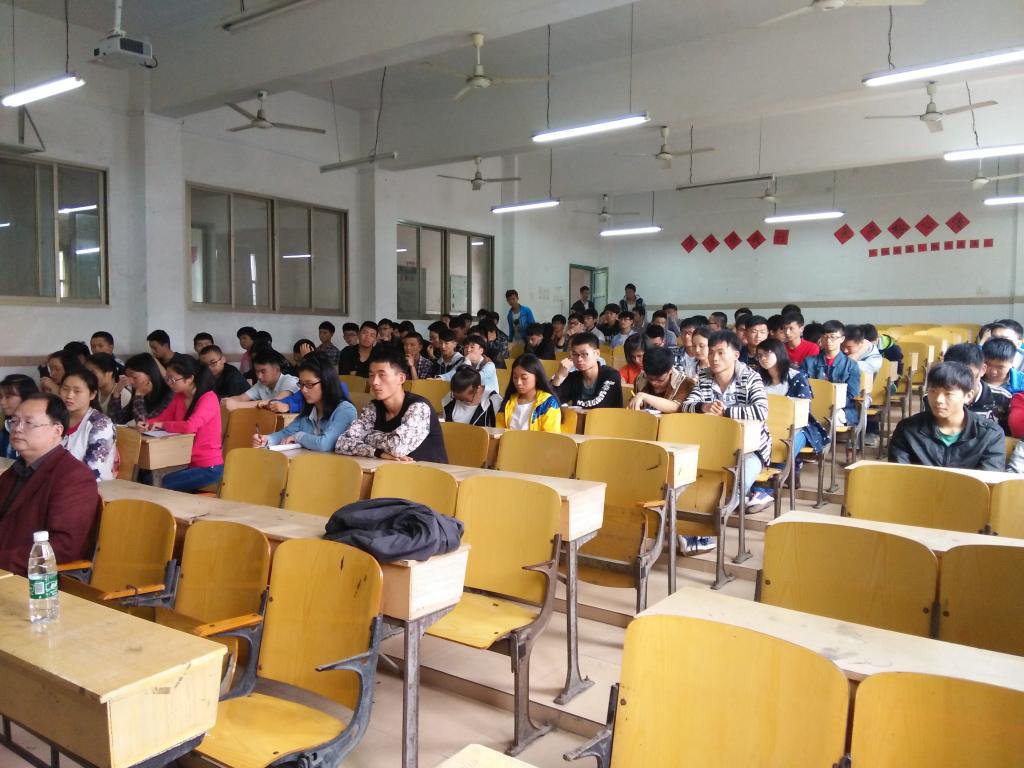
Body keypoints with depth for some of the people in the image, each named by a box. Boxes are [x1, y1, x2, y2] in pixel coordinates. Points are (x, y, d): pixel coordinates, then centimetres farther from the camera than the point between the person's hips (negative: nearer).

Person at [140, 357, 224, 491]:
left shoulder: (208, 398, -18)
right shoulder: (179, 397, 7)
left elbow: (189, 427, -30)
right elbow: (163, 418, 15)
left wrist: (162, 425, -15)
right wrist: (147, 423, -7)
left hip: (209, 467, -8)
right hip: (191, 463, 8)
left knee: (165, 484, -15)